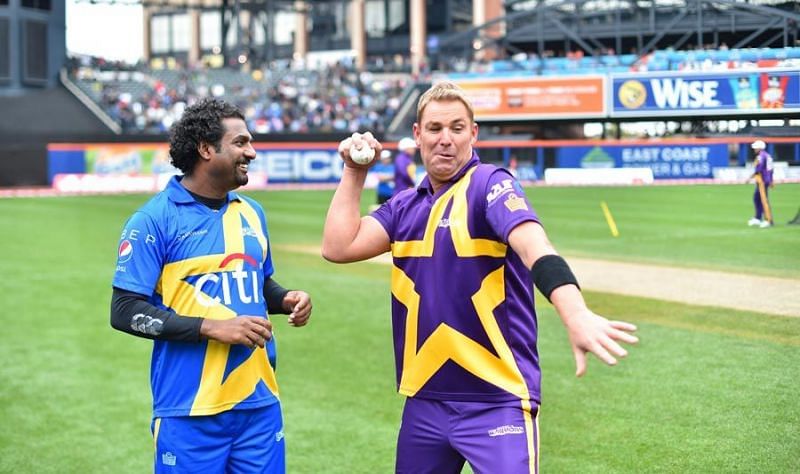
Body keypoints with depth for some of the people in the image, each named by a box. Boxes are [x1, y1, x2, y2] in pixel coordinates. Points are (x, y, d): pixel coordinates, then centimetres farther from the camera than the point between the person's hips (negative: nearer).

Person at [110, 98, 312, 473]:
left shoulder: (252, 213, 11)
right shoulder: (154, 220, -8)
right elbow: (125, 311, -11)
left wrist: (287, 300, 2)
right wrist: (212, 328, -17)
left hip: (260, 403, 6)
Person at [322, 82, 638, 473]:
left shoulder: (490, 185, -9)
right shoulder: (405, 206, 10)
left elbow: (534, 247, -27)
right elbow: (339, 247, 2)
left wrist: (576, 316, -43)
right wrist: (354, 172, 4)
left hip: (499, 401, -6)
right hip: (424, 401, 6)